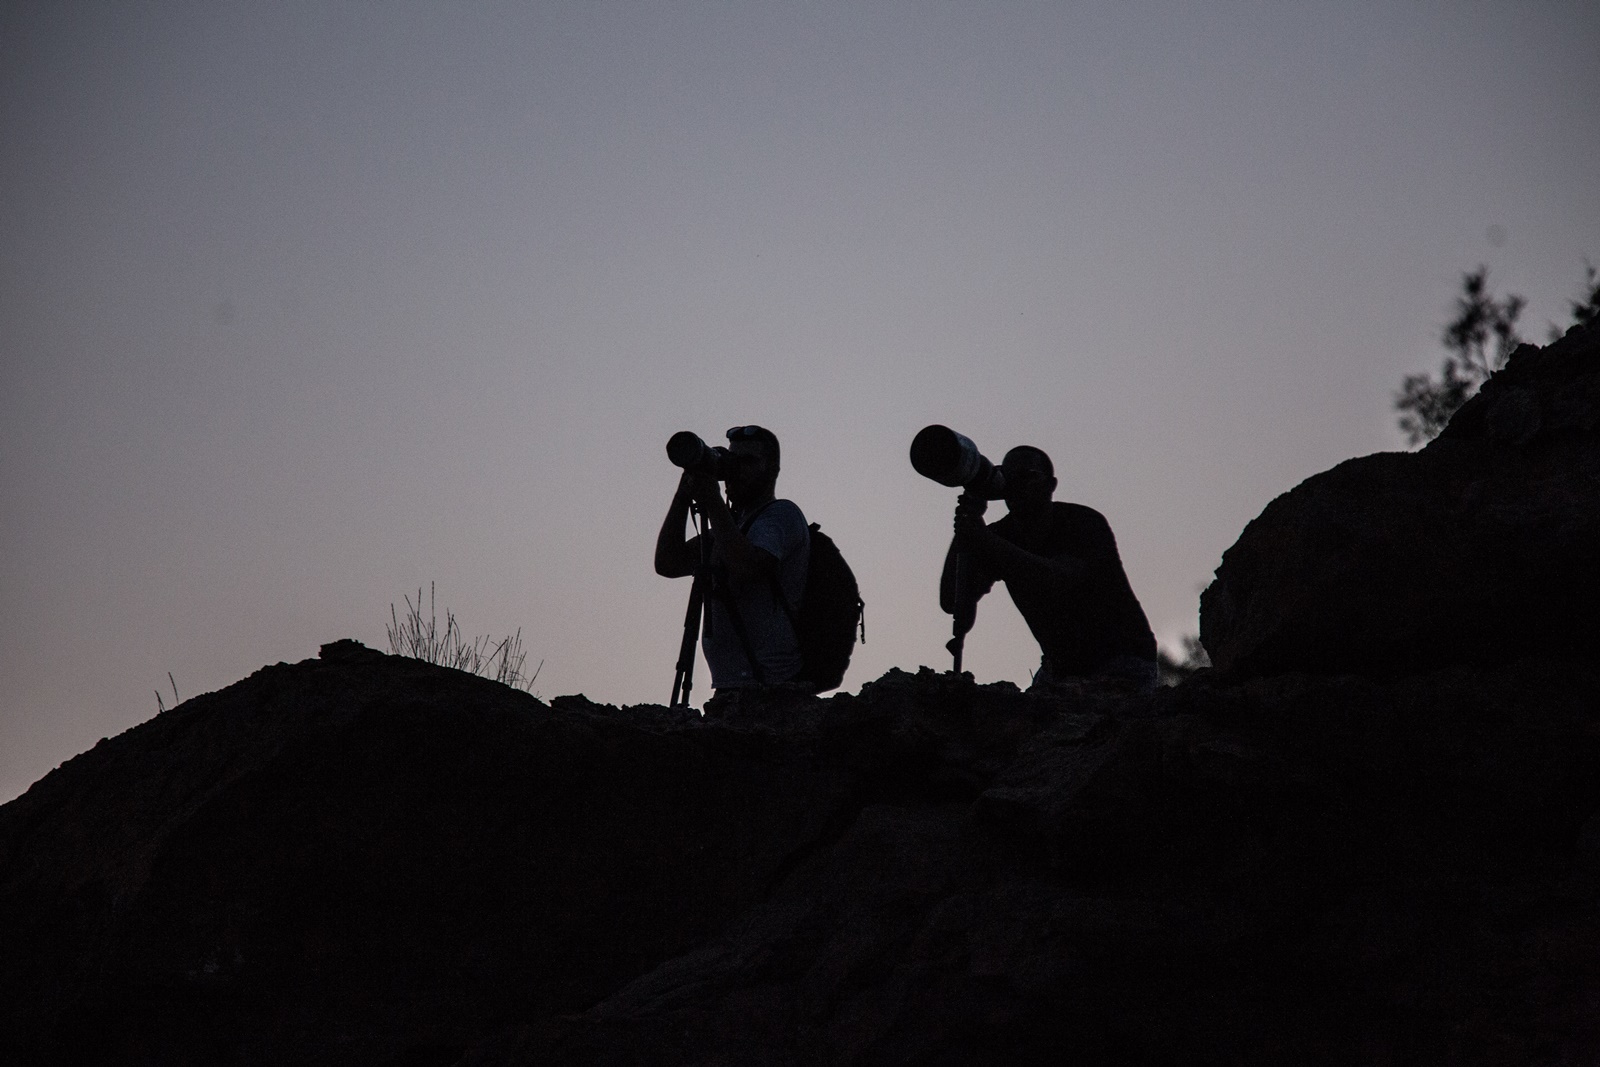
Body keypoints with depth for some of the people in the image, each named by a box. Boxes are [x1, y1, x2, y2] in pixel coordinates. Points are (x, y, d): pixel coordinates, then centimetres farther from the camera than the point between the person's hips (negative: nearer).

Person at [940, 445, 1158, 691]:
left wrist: (986, 541, -44)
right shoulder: (1000, 535, -4)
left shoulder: (1087, 522, -18)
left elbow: (1061, 582, -38)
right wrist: (966, 520, -23)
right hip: (1059, 668, 5)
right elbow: (952, 602, -17)